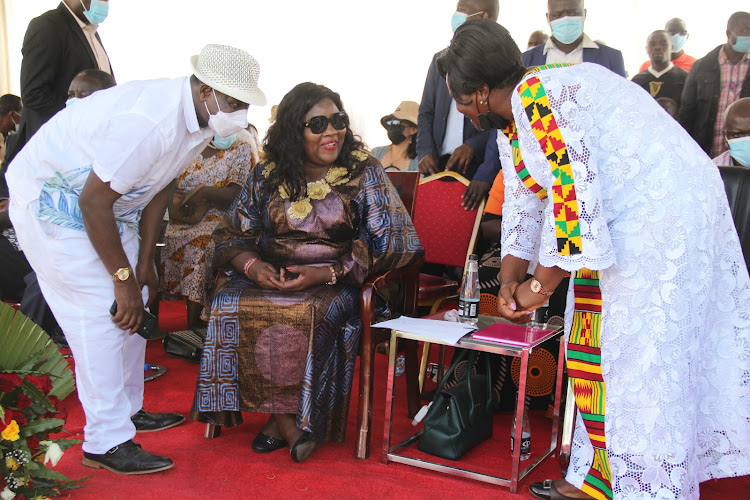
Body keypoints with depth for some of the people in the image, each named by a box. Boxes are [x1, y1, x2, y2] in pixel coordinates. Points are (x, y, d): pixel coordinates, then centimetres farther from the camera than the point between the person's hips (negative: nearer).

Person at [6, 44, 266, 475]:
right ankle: (106, 443, -5)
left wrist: (144, 265, 7)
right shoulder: (149, 119, -34)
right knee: (101, 311, -12)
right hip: (50, 200, -9)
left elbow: (159, 189, 6)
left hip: (100, 201, 9)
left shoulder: (197, 118, -4)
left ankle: (128, 410, 25)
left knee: (133, 303, 11)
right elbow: (94, 201, -30)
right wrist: (124, 277, -21)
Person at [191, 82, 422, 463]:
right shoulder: (267, 175, 11)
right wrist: (251, 264, -13)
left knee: (313, 313, -35)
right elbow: (233, 236, 12)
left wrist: (327, 273, -18)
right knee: (229, 303, -26)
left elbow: (394, 243, -7)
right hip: (271, 276, 3)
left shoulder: (364, 172, 2)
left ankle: (284, 418, -13)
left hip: (338, 284, -3)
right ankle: (288, 423, -18)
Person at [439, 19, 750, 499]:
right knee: (594, 349, 12)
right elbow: (524, 205, 18)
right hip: (621, 223, 10)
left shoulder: (534, 96, -18)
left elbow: (574, 190, -24)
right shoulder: (515, 122, 14)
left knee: (638, 359, -5)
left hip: (663, 220, -10)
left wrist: (542, 284, -15)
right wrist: (510, 285, 11)